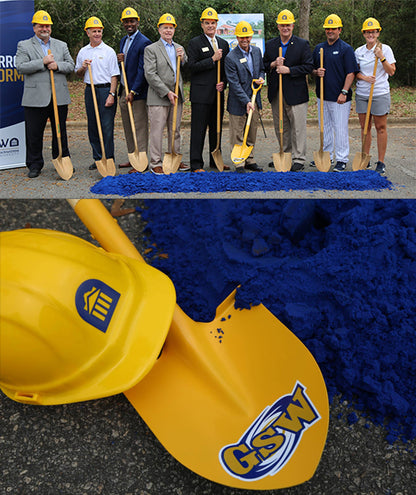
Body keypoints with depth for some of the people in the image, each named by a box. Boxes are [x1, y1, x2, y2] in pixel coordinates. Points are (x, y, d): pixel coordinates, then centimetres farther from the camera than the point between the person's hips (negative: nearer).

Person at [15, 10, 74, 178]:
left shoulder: (61, 45, 16)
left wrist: (57, 65, -9)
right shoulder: (24, 46, 5)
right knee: (34, 134, 1)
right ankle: (34, 165, 12)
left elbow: (70, 65, 10)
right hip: (35, 99, -2)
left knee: (60, 132, 10)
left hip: (59, 97, 3)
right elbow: (21, 67, -7)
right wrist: (43, 62, -13)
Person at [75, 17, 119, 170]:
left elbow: (114, 75, -3)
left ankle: (108, 159, -1)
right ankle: (98, 158, 14)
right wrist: (82, 68, -4)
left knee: (107, 126, -7)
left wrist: (111, 94, -13)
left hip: (106, 90, -4)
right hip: (90, 90, 4)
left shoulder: (109, 51, 0)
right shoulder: (82, 52, 12)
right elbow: (78, 74, 19)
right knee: (92, 126, 6)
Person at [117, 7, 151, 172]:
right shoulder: (123, 41, 16)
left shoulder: (144, 42, -11)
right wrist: (118, 60, -1)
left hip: (137, 92, -9)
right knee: (127, 127, 13)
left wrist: (133, 91, -21)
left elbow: (142, 70, -16)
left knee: (140, 127, -4)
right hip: (123, 90, 9)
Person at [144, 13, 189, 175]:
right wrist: (167, 92, -16)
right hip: (158, 98, -6)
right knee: (157, 131, -4)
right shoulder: (151, 49, -3)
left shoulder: (179, 48, 16)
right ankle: (155, 163, 3)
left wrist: (183, 58, -5)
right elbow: (150, 75, -11)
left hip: (176, 96, 6)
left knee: (175, 130, 12)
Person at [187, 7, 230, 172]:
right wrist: (212, 60, -15)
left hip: (218, 94, 6)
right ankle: (196, 164, -1)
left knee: (217, 128, 11)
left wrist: (223, 83, 1)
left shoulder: (223, 43, 16)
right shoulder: (195, 43, -1)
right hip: (201, 94, -6)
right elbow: (192, 66, -11)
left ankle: (215, 161, 22)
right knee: (198, 129, -5)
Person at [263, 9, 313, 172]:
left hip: (295, 93, -4)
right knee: (280, 127, 12)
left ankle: (299, 159, 4)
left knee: (298, 128, -3)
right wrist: (273, 65, -9)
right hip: (276, 94, 5)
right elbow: (263, 66, 13)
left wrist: (289, 70, -16)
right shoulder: (270, 45, 11)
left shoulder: (303, 44, 0)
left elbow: (309, 66, -7)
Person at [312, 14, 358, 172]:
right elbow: (312, 69, 17)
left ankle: (341, 160, 5)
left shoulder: (346, 49, -5)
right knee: (324, 127, 14)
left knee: (340, 128, -3)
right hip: (322, 95, 6)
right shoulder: (318, 48, 12)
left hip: (339, 97, -6)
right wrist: (316, 72, -7)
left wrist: (344, 92, -18)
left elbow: (351, 73, -9)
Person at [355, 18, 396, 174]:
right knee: (364, 127, 7)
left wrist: (382, 58, -17)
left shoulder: (385, 49, 0)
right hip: (361, 94, 3)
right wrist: (364, 77, -11)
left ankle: (381, 162, 4)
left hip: (380, 93, -3)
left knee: (381, 128, -1)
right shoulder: (358, 51, 8)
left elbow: (392, 71, -4)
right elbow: (354, 72, 9)